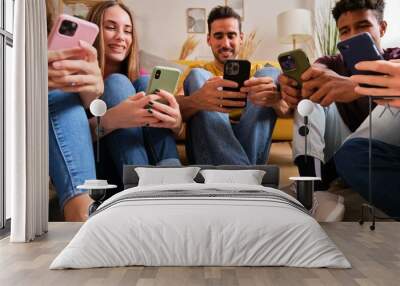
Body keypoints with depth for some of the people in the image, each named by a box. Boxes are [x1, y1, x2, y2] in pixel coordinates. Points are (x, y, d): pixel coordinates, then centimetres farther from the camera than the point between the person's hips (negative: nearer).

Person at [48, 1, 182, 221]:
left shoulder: (140, 78, 16)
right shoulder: (76, 73, 8)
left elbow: (176, 128, 0)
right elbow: (72, 135, -11)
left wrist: (175, 121, -26)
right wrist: (110, 120, -33)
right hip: (83, 173, -1)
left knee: (146, 84, -9)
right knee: (58, 92, -20)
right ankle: (81, 215, -43)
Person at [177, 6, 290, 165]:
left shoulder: (257, 72, 20)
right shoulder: (195, 74, 15)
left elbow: (289, 110, 0)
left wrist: (276, 99, -26)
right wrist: (196, 101, -32)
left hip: (249, 150, 1)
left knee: (271, 73, -10)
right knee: (196, 75, -17)